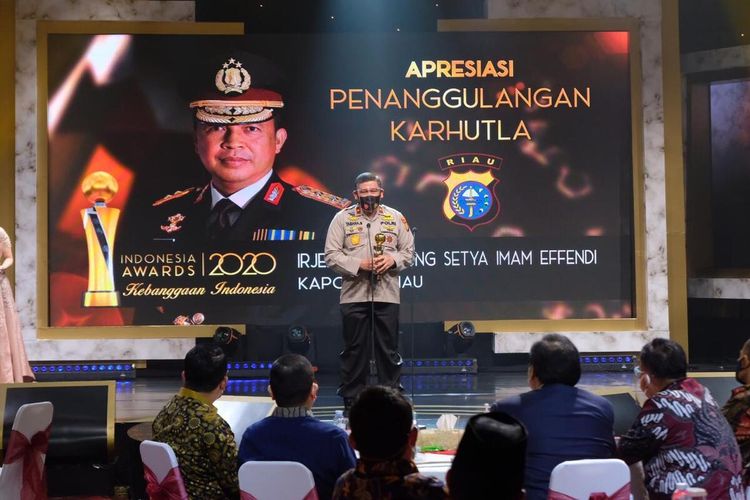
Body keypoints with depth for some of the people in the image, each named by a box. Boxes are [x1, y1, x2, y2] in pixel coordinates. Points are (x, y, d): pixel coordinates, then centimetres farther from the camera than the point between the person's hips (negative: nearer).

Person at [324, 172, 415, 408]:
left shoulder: (395, 217, 8)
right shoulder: (342, 218, 1)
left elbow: (409, 251, 10)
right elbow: (331, 255, -3)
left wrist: (393, 259, -10)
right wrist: (359, 264, -15)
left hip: (387, 294, 1)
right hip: (354, 294, -1)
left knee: (388, 349, 6)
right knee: (354, 349, 5)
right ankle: (351, 399, 14)